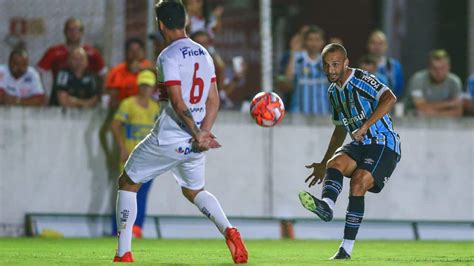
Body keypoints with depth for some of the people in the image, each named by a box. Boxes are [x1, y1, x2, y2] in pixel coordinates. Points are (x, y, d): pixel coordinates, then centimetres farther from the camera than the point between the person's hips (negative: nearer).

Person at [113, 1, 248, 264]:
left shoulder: (168, 57, -13)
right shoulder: (203, 53, 10)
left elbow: (178, 103, -20)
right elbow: (213, 101, 8)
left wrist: (197, 134, -15)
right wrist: (203, 132, 0)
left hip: (167, 140, -7)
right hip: (193, 143, 7)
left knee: (127, 183, 11)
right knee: (194, 190, 27)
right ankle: (228, 230, -1)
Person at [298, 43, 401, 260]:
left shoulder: (361, 80, -10)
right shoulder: (334, 91, 14)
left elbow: (389, 98, -28)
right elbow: (340, 129, 27)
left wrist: (364, 127, -30)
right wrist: (323, 164, 28)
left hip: (384, 144, -7)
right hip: (360, 145, 7)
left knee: (358, 182, -25)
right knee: (335, 162, -23)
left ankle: (347, 248, -25)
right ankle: (326, 205, -53)